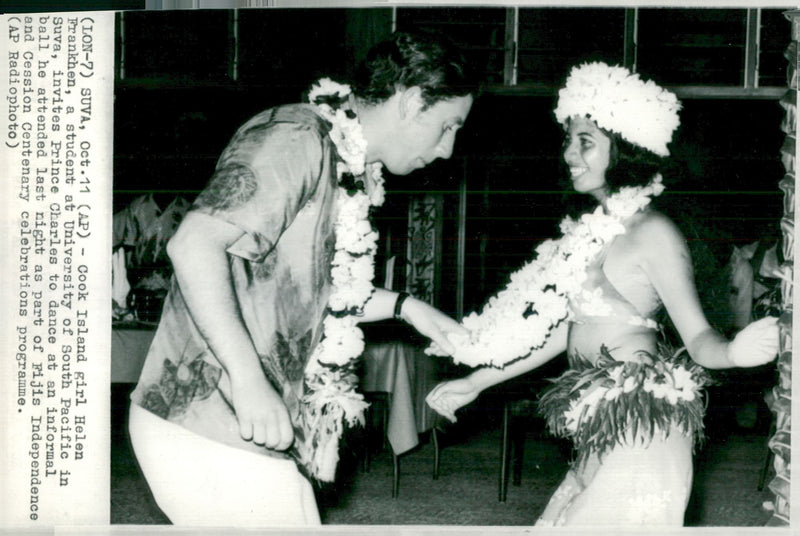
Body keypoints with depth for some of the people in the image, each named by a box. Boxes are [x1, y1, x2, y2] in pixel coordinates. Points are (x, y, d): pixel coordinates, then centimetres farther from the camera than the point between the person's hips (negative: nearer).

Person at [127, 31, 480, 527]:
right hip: (212, 432, -10)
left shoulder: (348, 172, 15)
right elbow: (195, 244, -28)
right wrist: (249, 383, -33)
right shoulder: (297, 140, -16)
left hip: (251, 431, 10)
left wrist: (403, 306, 18)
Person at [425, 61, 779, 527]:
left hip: (640, 437, -8)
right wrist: (474, 383, 20)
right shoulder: (594, 232, 13)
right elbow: (562, 331, 17)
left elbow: (698, 338, -15)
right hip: (603, 436, 8)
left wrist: (735, 352, -39)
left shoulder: (652, 233, -11)